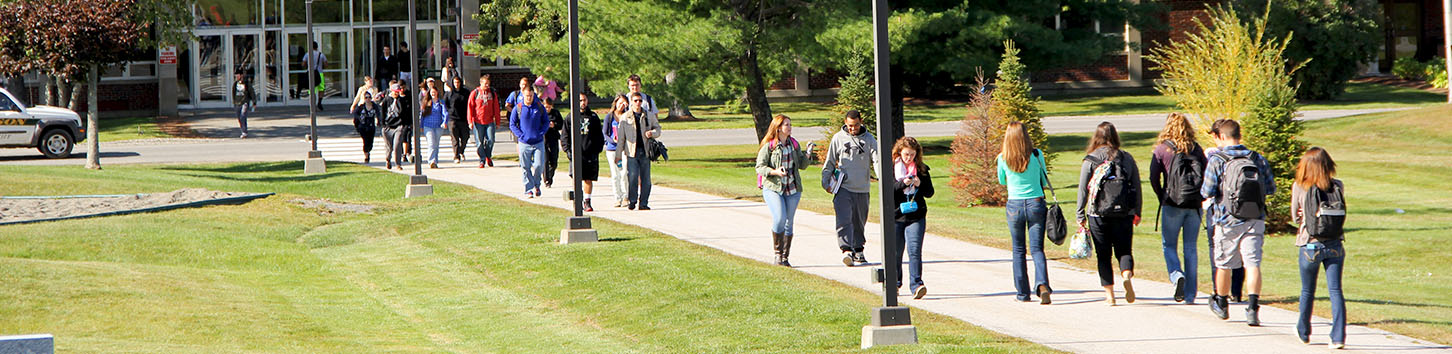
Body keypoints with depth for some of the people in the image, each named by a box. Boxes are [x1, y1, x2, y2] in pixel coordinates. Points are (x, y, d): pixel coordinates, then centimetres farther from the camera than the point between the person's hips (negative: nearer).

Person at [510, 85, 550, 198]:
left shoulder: (540, 107, 4)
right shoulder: (518, 108, 0)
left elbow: (546, 122, 11)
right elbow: (512, 124, 3)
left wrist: (540, 133, -5)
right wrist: (521, 135, -9)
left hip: (538, 142, 1)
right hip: (524, 143, -1)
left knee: (539, 165, -7)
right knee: (526, 168, 1)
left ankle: (536, 185, 18)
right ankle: (528, 189, 10)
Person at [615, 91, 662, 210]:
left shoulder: (649, 116, 10)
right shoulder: (625, 118, 6)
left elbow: (658, 129, 17)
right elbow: (621, 138, 7)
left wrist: (652, 133, -8)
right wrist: (618, 154, 6)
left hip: (645, 152, 2)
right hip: (631, 152, -2)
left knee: (645, 178, 2)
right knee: (632, 177, -13)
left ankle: (643, 203, 10)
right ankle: (632, 201, 0)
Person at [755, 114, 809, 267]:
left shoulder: (794, 144, 8)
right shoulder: (768, 146, -6)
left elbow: (802, 165, 12)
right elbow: (760, 167, -8)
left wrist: (807, 155, -8)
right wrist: (775, 172, -24)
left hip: (792, 189, 5)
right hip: (773, 188, -5)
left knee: (789, 222, 5)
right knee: (779, 218, -19)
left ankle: (785, 257, 14)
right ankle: (778, 254, -4)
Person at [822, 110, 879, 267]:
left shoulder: (869, 139, 5)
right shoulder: (838, 138, 4)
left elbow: (877, 160, 0)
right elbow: (830, 162, 10)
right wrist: (826, 181, 3)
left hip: (862, 189, 2)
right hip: (843, 188, -2)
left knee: (859, 222, 10)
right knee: (844, 220, -16)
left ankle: (858, 251, 23)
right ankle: (847, 251, -25)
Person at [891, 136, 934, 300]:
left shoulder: (922, 169, 7)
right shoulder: (891, 168, 1)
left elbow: (929, 193, 8)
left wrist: (919, 184, -11)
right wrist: (902, 183, -21)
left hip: (916, 217, 0)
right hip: (895, 217, 0)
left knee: (915, 250, -13)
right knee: (895, 252, 8)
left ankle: (916, 285, -18)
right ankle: (895, 284, 27)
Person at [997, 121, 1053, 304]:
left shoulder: (1003, 158, -5)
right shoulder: (1037, 155, -5)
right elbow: (1045, 181, 8)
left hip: (1014, 205, 0)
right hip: (1036, 204, 0)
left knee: (1018, 250, 12)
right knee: (1037, 248, 2)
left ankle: (1022, 292, 14)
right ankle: (1042, 285, -21)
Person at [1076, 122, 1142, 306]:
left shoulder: (1091, 160, -3)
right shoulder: (1127, 158, 4)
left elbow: (1083, 190, -3)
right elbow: (1137, 187, 8)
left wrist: (1080, 215, 5)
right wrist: (1137, 213, 18)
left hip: (1099, 214, -2)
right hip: (1124, 213, 2)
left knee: (1103, 255, 7)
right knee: (1124, 250, 10)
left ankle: (1109, 295, 4)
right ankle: (1127, 275, -20)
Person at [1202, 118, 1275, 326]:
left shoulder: (1217, 161, -8)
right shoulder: (1258, 159, 3)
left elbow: (1207, 192, -10)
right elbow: (1271, 188, 7)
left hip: (1228, 221, -2)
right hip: (1255, 221, 2)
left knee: (1223, 264, 15)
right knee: (1252, 263, -3)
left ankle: (1221, 304, 33)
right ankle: (1252, 306, -20)